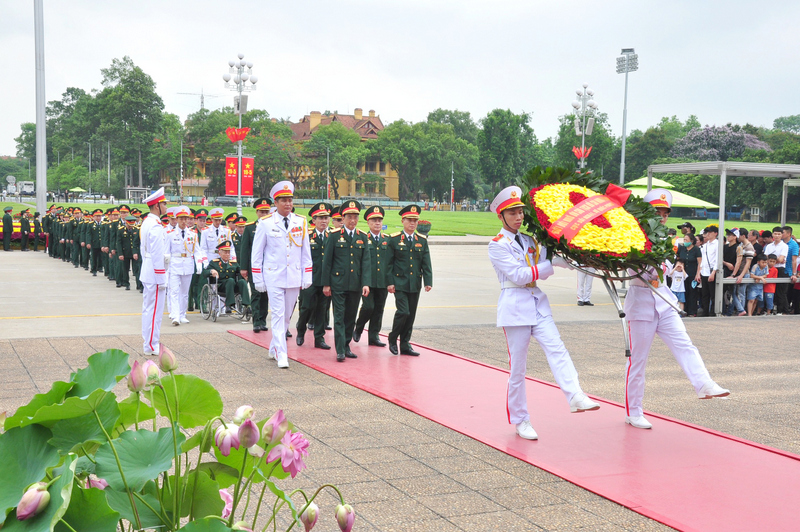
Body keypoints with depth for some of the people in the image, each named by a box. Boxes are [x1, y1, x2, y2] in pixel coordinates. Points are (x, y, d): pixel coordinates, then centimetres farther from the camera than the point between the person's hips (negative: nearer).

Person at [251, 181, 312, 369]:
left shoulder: (301, 222, 5)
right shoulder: (265, 223, -3)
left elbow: (306, 252, 10)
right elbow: (256, 253, 1)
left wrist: (307, 276, 5)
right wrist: (258, 280, -2)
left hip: (294, 277, 3)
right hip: (274, 277, -3)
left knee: (287, 315, 10)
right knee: (278, 315, -7)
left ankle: (274, 348, 26)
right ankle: (281, 354, -4)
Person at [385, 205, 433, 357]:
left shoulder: (422, 240, 8)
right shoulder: (394, 239, -1)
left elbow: (426, 263, 6)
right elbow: (389, 263, -1)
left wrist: (428, 282, -4)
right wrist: (390, 282, -8)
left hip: (415, 285, 4)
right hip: (400, 283, -4)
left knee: (411, 315, 6)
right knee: (403, 312, -14)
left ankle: (405, 345, 16)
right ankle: (393, 339, 8)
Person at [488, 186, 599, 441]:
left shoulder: (530, 241, 15)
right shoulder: (497, 245, -4)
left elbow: (542, 273, 13)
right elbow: (518, 275, -14)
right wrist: (552, 265, -15)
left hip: (537, 303, 5)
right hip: (514, 304, -5)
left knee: (556, 348, -18)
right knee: (517, 366, 1)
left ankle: (576, 397, -34)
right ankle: (520, 421, 12)